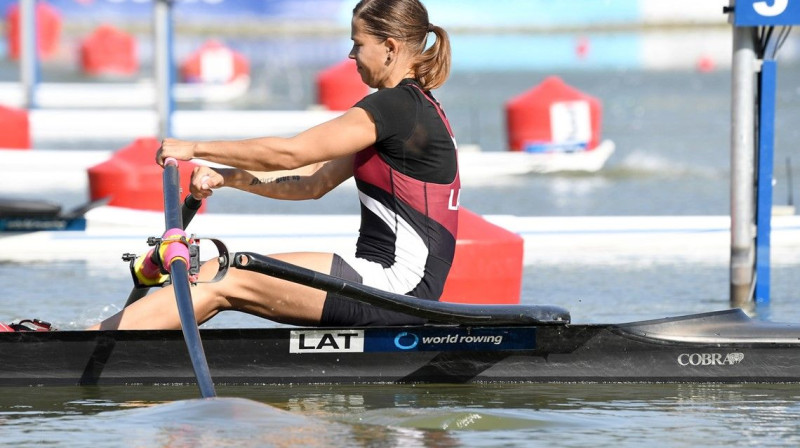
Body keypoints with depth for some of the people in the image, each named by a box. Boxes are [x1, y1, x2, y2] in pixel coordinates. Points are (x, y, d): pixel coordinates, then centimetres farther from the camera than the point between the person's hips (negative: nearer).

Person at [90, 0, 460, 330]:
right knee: (218, 271, 2)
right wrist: (227, 177, 9)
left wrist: (195, 149, -3)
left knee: (222, 284, -14)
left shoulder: (397, 108, -13)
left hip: (399, 284, -10)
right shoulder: (412, 108, 19)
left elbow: (288, 154, -12)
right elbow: (314, 182, 18)